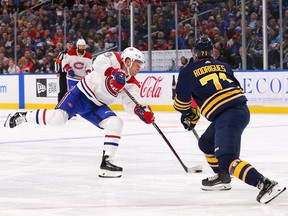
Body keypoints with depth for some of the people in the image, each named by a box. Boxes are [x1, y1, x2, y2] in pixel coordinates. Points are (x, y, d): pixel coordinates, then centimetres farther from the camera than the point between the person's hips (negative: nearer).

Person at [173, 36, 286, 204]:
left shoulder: (188, 72, 7)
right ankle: (222, 178, 33)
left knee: (227, 160, -17)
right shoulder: (223, 66, 22)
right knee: (206, 143, 27)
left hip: (226, 117, -8)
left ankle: (266, 184, -33)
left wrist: (189, 114, 35)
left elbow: (181, 103, 11)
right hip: (243, 108, 8)